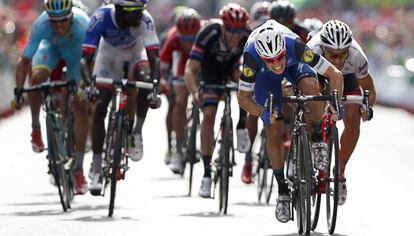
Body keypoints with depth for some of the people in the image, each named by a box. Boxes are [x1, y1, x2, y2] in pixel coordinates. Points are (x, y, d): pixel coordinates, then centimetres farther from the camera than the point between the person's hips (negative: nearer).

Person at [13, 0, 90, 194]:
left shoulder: (82, 24, -40)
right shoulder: (41, 25, -37)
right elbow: (25, 60, -33)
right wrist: (18, 89, -41)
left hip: (76, 51, 0)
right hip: (51, 47, 1)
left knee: (81, 105, -11)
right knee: (37, 78, -32)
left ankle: (79, 168, -4)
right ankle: (36, 128, -4)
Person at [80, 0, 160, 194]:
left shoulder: (144, 19, -33)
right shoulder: (102, 17, -34)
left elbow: (153, 56, -38)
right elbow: (86, 57, -36)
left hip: (135, 56, 0)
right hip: (108, 57, 0)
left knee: (144, 79, -33)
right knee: (99, 108, -12)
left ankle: (135, 132, -10)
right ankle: (96, 170, -3)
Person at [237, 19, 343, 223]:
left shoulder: (295, 46, -41)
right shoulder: (252, 56, -40)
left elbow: (334, 74, -33)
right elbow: (243, 97, -26)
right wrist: (262, 112, -43)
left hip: (294, 65, 0)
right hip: (265, 76, 0)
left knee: (311, 87, -34)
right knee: (274, 132, -7)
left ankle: (318, 139, -10)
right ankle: (283, 190, 7)